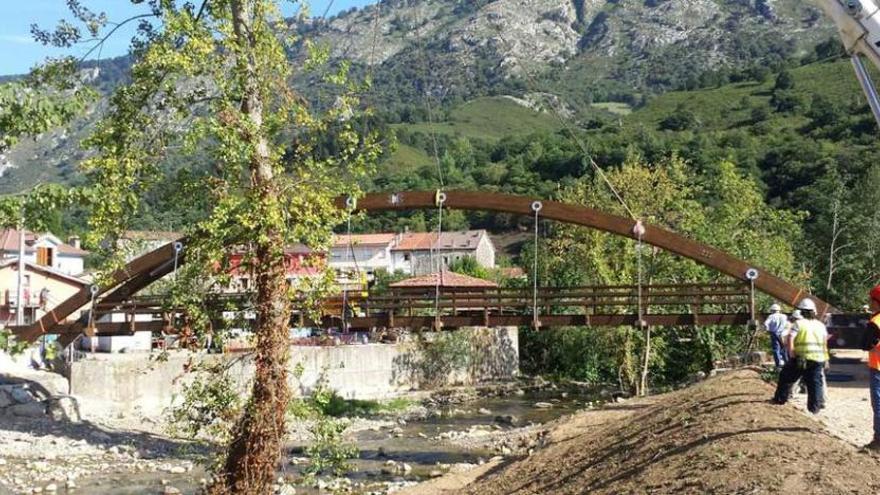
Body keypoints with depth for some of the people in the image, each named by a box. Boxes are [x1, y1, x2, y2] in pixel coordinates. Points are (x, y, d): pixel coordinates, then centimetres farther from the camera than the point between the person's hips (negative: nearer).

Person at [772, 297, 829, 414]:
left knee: (786, 376, 14)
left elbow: (790, 339, -14)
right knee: (815, 382, 9)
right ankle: (814, 407, 6)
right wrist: (825, 358, 18)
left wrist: (792, 355, -13)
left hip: (802, 357, -3)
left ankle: (780, 399, 18)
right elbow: (825, 343, 12)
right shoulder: (821, 325, 12)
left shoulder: (799, 323, -2)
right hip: (818, 359, 3)